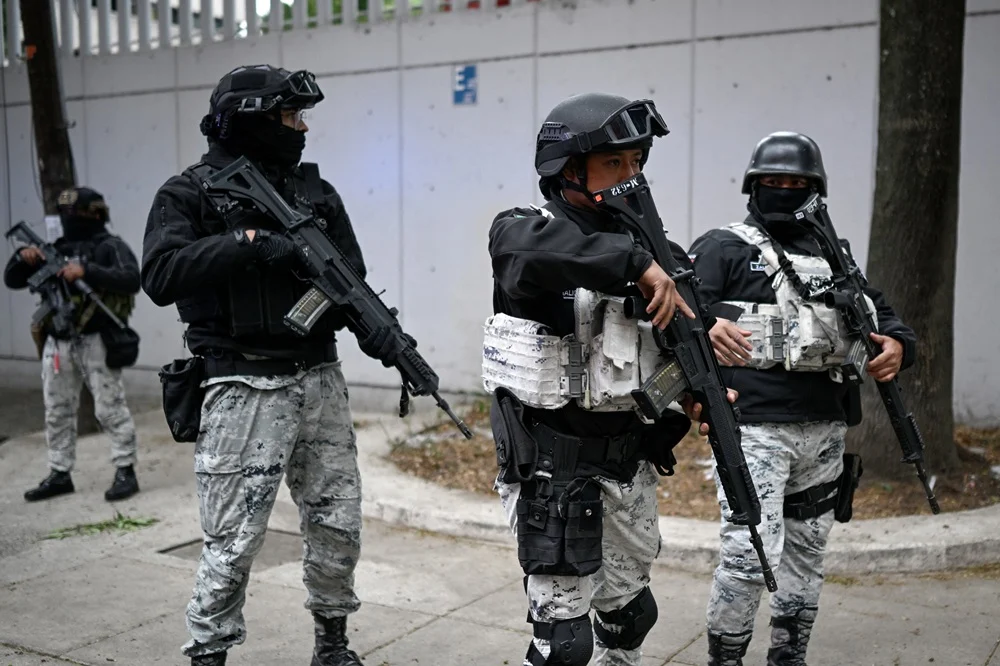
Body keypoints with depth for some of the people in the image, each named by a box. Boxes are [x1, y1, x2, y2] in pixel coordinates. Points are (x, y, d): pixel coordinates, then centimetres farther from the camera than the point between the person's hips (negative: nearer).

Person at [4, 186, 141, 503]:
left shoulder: (110, 247, -4)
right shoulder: (56, 249, 14)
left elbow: (132, 280, -22)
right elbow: (12, 280, 15)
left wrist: (87, 271, -29)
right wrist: (23, 257, -6)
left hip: (96, 343, -7)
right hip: (57, 344, 7)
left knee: (110, 410, -4)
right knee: (57, 412, 11)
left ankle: (125, 472, 4)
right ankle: (59, 475, 21)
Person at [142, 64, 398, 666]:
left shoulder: (316, 192, 11)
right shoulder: (189, 194, -2)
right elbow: (160, 275, -18)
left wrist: (379, 333, -11)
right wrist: (248, 241, -23)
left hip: (320, 382, 5)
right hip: (244, 390, -5)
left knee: (339, 526, 12)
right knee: (233, 542, -1)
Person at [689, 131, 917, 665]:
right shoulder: (724, 248, -1)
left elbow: (883, 316, 20)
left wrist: (897, 346, -4)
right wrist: (703, 328, -36)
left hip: (825, 432, 6)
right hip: (753, 427, -6)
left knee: (806, 553, 16)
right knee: (750, 556, -12)